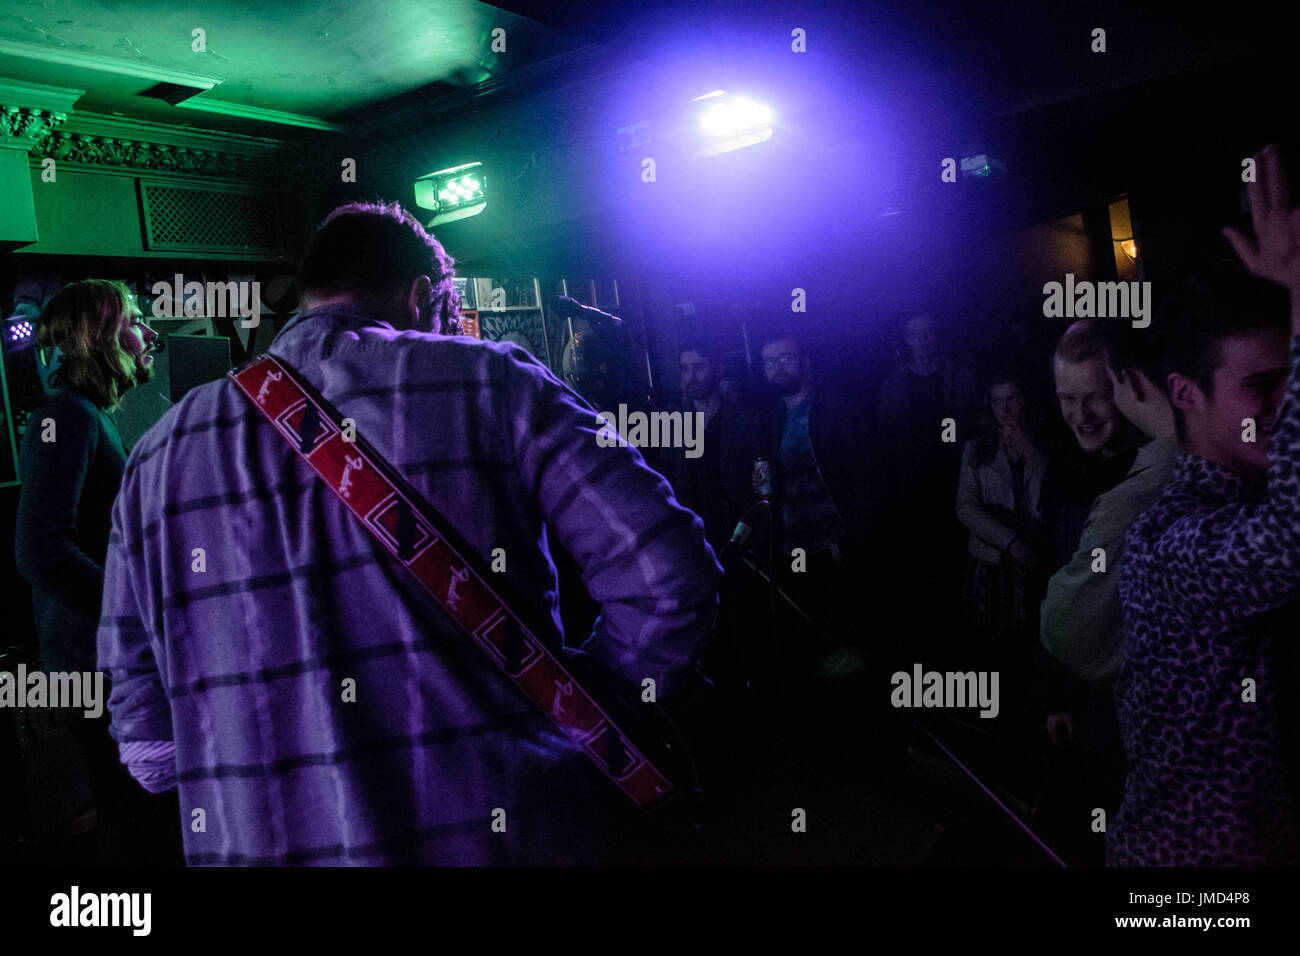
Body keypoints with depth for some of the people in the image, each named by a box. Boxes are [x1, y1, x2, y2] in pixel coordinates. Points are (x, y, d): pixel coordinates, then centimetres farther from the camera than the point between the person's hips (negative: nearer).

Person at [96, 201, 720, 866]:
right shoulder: (493, 382, -6)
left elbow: (145, 735, 6)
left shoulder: (157, 456, 5)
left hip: (263, 840, 3)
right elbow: (668, 575, -12)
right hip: (509, 833, -2)